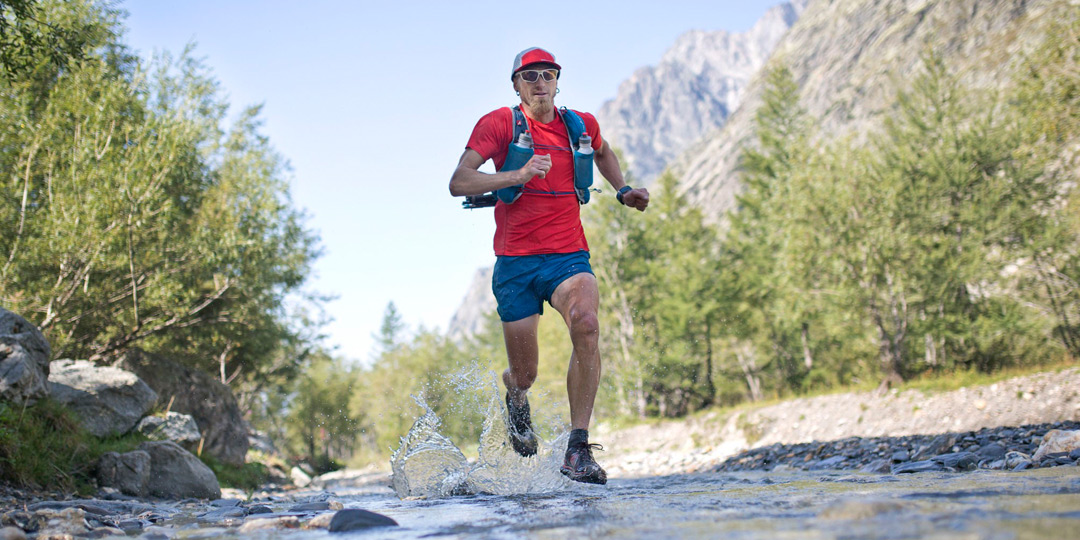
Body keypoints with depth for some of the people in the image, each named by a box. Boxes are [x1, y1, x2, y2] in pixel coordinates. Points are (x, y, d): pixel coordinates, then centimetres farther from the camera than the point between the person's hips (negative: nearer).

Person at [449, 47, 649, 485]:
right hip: (516, 263, -1)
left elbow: (603, 153, 34)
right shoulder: (498, 123, -2)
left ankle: (578, 450, -25)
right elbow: (458, 183, -13)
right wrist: (517, 176, -24)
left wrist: (623, 192, 20)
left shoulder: (581, 125, 9)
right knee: (525, 375, 2)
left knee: (586, 326, -30)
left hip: (569, 257, 2)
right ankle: (515, 394, 44)